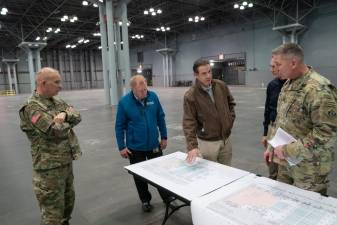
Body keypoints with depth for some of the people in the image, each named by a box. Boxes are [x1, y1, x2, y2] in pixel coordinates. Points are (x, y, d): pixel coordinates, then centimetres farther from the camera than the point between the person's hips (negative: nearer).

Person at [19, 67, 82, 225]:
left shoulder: (57, 102, 8)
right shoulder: (32, 107, -19)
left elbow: (77, 116, -2)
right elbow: (56, 131, -27)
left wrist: (65, 115, -23)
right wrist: (68, 122, -7)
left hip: (67, 162, 8)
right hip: (50, 168, -8)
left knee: (68, 201, 23)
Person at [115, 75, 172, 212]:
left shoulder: (153, 96, -8)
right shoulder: (124, 102, -14)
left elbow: (160, 117, 2)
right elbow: (119, 126, -7)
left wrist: (164, 137, 5)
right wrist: (122, 147, -7)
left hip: (154, 145, 2)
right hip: (135, 147, -1)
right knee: (139, 175, 14)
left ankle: (167, 197, 33)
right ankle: (145, 200, 35)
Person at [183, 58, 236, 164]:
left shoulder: (221, 86, -2)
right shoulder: (190, 95, -17)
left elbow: (230, 103, 17)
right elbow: (188, 122, -20)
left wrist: (230, 118, 6)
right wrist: (192, 146, -27)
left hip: (226, 139, 5)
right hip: (207, 143, -4)